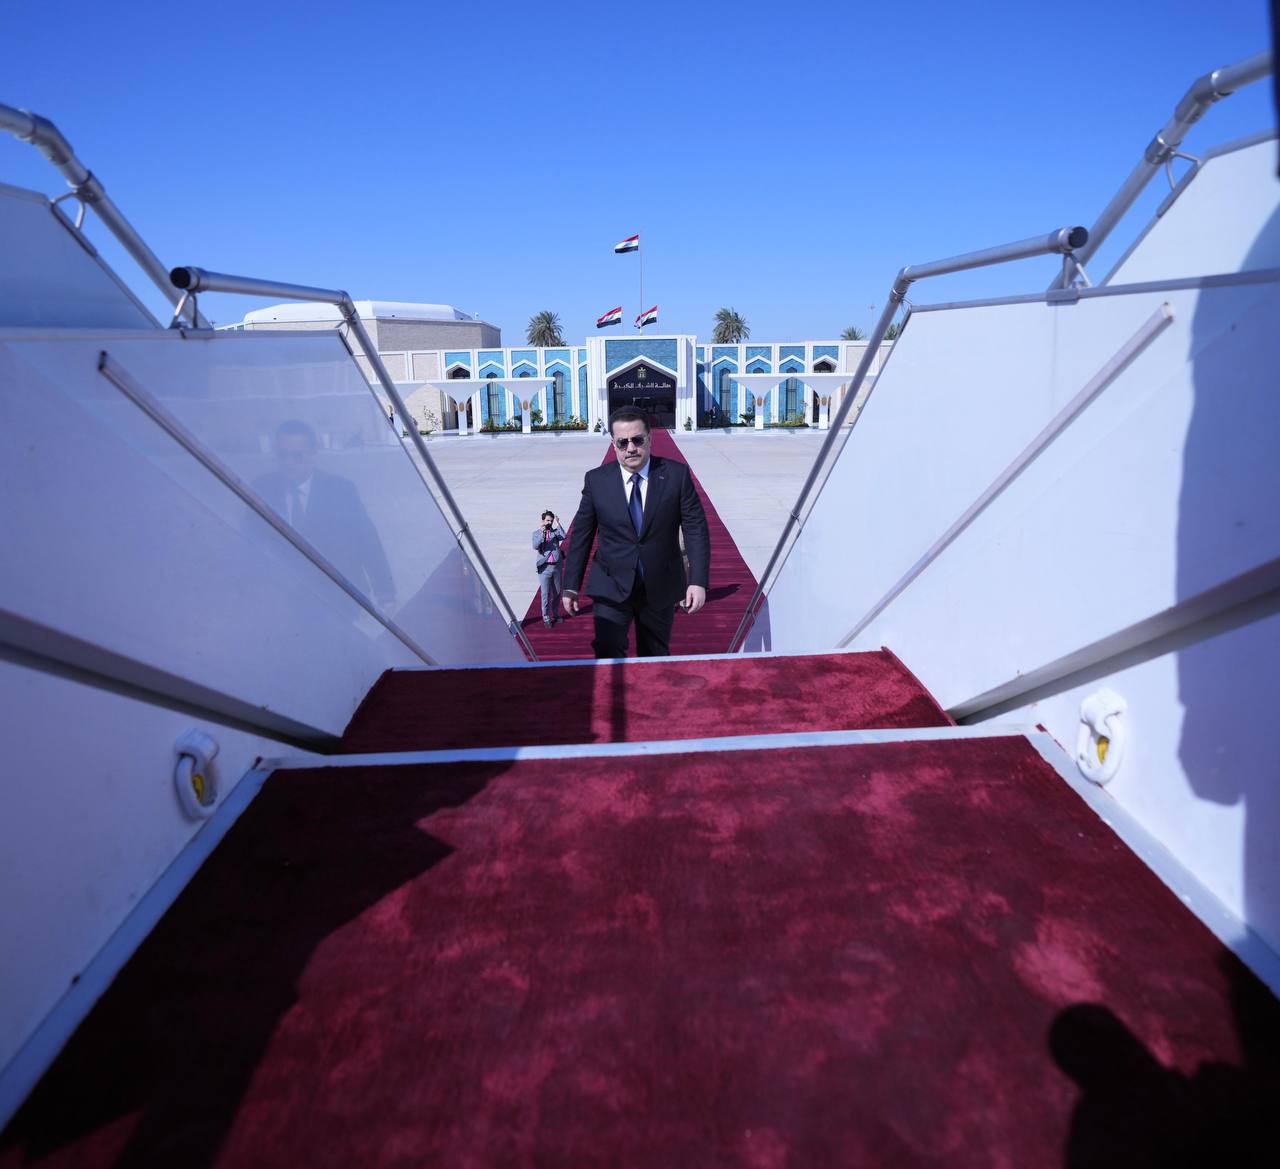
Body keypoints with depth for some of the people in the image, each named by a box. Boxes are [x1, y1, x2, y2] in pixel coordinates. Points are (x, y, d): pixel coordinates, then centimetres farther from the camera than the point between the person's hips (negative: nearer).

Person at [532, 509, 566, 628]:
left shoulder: (555, 531, 7)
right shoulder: (537, 533, 2)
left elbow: (563, 537, -13)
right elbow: (535, 546, -14)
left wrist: (557, 524, -14)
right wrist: (541, 533, -23)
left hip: (557, 566, 3)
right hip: (544, 567, -3)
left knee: (557, 593, 12)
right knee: (545, 594, -2)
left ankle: (555, 614, 28)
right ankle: (546, 618, 7)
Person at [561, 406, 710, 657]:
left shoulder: (677, 474, -6)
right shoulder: (596, 480, -3)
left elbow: (696, 528, -6)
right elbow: (581, 535, 3)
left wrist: (698, 580, -13)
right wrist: (571, 586, 3)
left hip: (661, 588, 1)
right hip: (611, 587, 0)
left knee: (655, 657, 13)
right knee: (607, 655, -12)